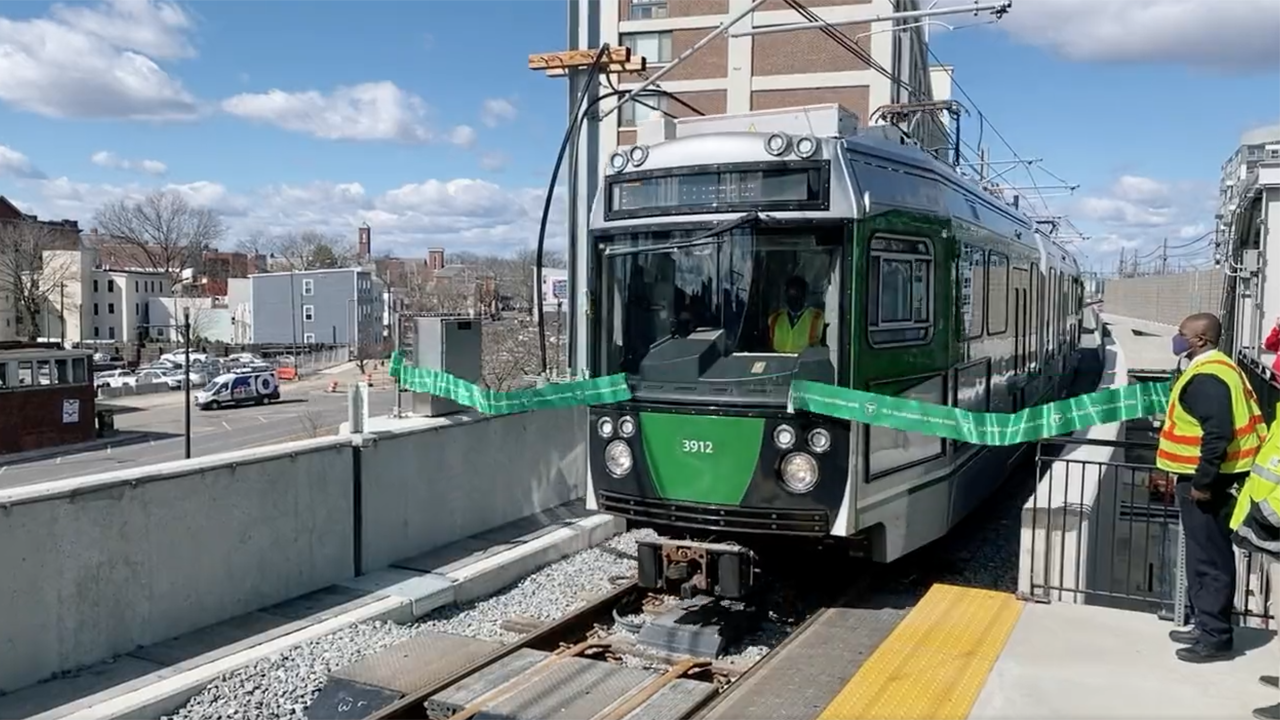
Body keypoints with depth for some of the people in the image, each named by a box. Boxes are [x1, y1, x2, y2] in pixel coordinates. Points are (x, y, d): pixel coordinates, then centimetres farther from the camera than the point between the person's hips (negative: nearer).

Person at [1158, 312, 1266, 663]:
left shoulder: (1205, 377, -20)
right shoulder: (1217, 368, 14)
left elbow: (1218, 433, -27)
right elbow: (1240, 419, 21)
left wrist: (1202, 481, -22)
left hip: (1204, 481, -11)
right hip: (1205, 476, 11)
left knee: (1210, 558, -4)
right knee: (1206, 556, 17)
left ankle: (1215, 637, 4)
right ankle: (1207, 626, 26)